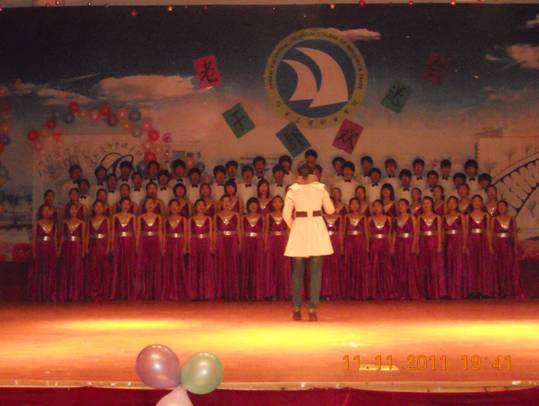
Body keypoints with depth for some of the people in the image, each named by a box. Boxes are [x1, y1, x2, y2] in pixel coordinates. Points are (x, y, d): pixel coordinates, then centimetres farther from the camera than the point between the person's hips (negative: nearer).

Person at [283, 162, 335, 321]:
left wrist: (293, 226, 9)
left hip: (299, 229, 0)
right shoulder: (320, 188, 0)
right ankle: (312, 310, -1)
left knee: (297, 272, 11)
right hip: (317, 229, 0)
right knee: (315, 272, 3)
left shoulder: (293, 189, -1)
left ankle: (296, 309, 11)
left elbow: (286, 214, -7)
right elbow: (330, 210, 6)